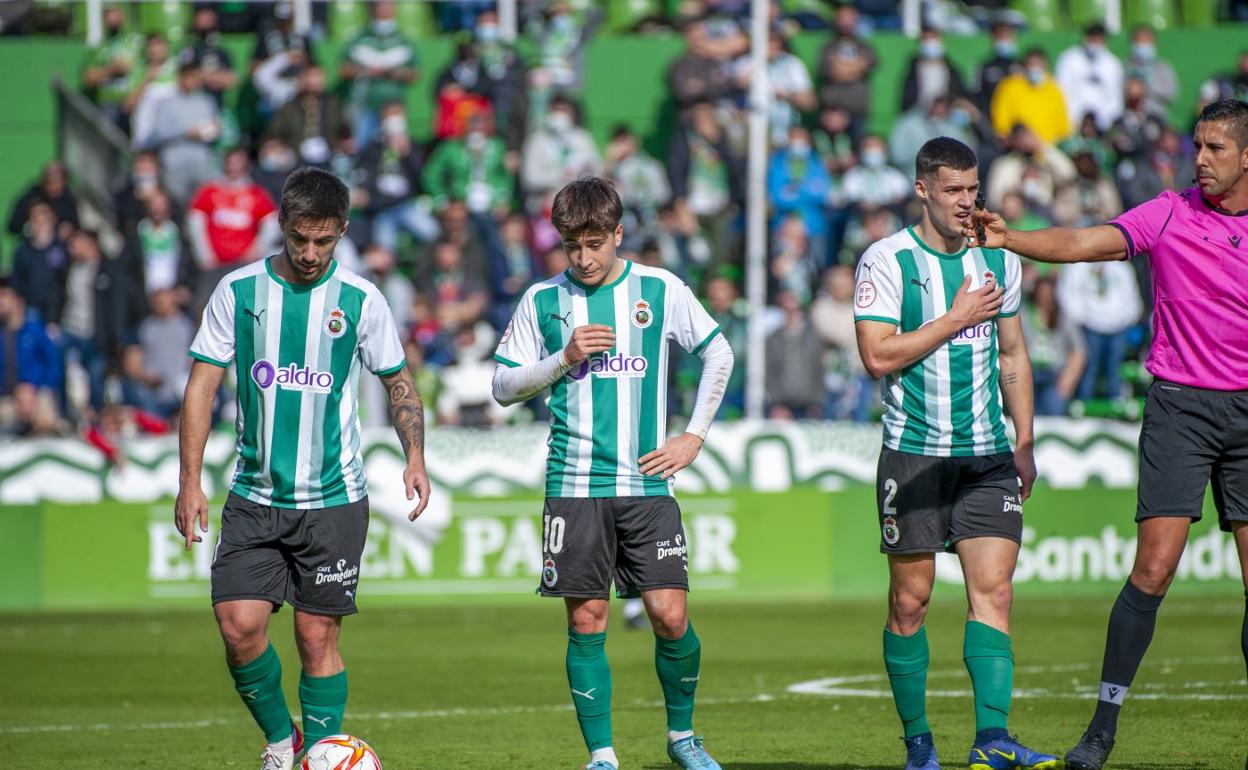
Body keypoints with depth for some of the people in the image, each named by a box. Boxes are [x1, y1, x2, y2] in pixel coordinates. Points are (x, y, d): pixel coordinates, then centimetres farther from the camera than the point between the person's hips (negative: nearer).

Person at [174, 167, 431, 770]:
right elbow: (202, 386, 3)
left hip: (334, 499, -1)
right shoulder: (238, 290, 0)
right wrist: (190, 481, -3)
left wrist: (415, 457, -5)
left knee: (318, 637, -1)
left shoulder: (360, 300, -1)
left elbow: (399, 383, 10)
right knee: (239, 623, -10)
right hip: (254, 495, 1)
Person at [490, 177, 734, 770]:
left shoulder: (661, 290, 4)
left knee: (670, 615, -6)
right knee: (586, 621, -2)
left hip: (648, 484, 0)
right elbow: (504, 387, 8)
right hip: (575, 485, 0)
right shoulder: (543, 300, 4)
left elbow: (719, 355, 15)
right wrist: (565, 358, -8)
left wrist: (693, 436, 9)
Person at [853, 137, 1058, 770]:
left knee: (993, 590, -10)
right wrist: (958, 318, -14)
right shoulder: (887, 260, -6)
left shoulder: (998, 259, 9)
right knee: (910, 600, 2)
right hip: (912, 452, -3)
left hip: (987, 455, 3)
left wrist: (1024, 443, 14)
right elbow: (877, 356, -15)